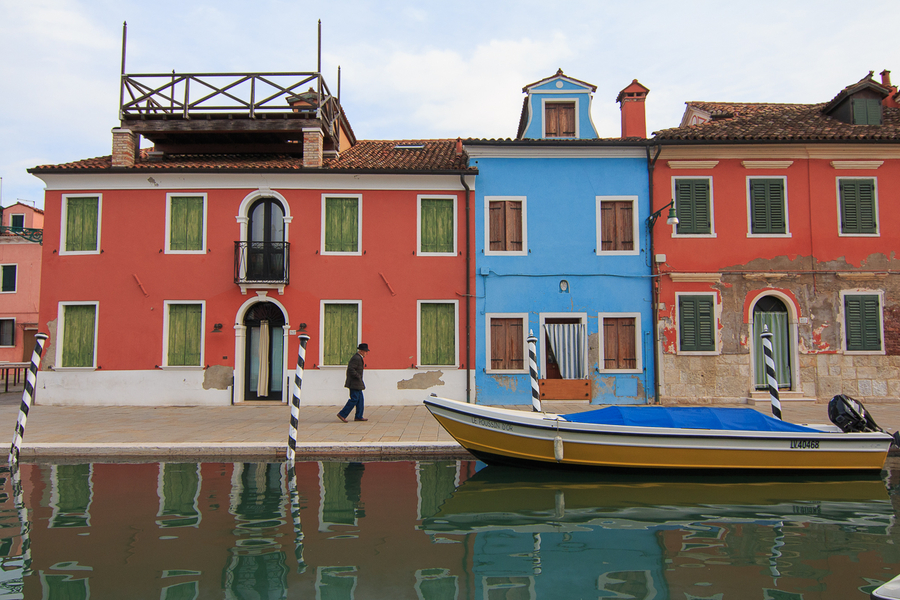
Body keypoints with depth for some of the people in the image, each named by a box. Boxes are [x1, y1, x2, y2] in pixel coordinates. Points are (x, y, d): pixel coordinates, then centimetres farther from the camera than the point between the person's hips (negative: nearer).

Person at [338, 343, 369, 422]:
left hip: (357, 383, 11)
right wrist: (358, 376, -19)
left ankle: (359, 416, 15)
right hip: (354, 383, -11)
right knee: (354, 399, -9)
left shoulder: (359, 357, 15)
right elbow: (350, 369, -27)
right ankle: (342, 414, -4)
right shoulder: (356, 358, -18)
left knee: (360, 398, 11)